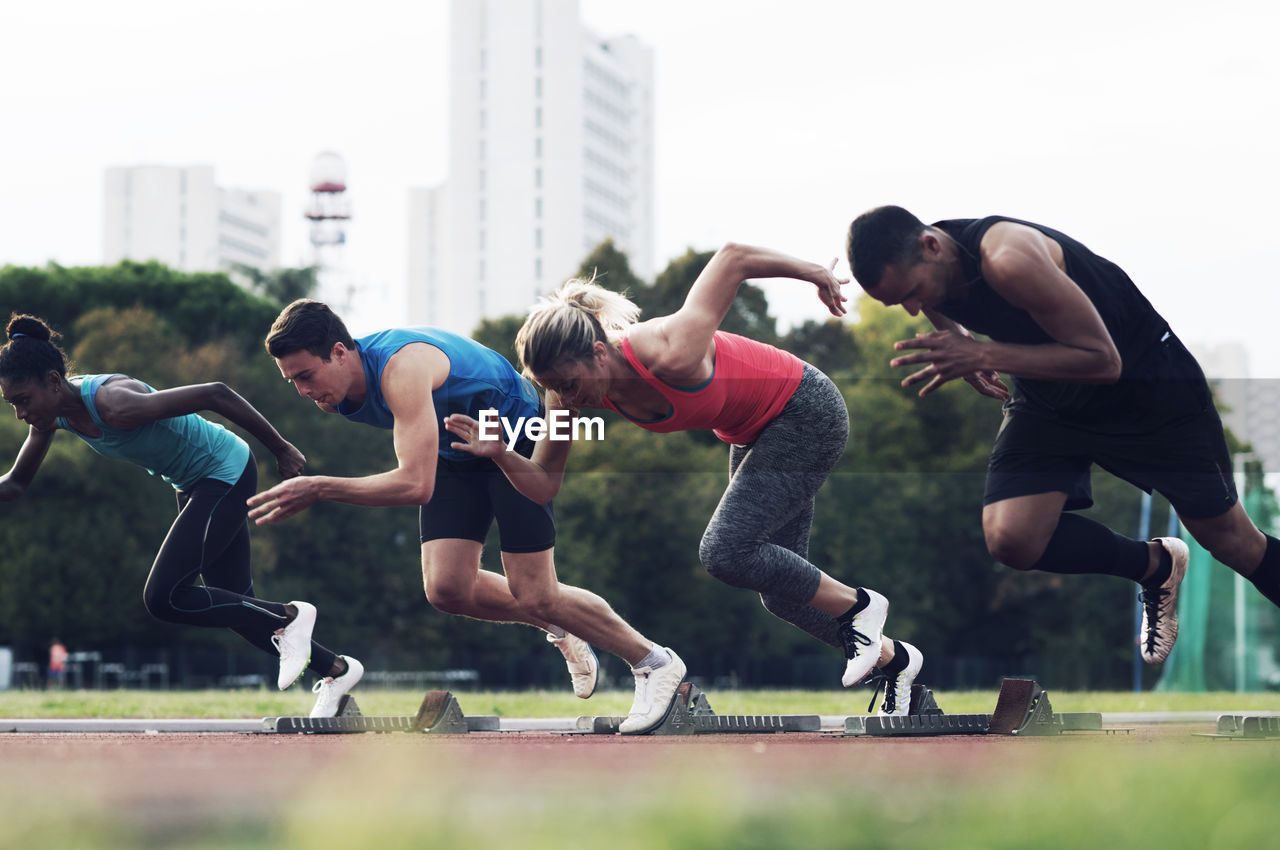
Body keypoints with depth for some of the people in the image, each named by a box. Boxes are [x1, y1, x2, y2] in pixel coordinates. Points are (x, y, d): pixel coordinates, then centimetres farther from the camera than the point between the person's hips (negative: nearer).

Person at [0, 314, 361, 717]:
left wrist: (281, 449, -20)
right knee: (232, 604, 15)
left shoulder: (115, 405, -35)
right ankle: (335, 670, 31)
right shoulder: (52, 414, -9)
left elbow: (215, 395, -30)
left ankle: (288, 618, -1)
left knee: (162, 597, -17)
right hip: (194, 484, 9)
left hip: (227, 474, -9)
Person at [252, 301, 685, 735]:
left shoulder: (402, 367, -39)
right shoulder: (341, 389, -13)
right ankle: (560, 629, 18)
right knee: (446, 588, -9)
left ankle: (656, 663, 12)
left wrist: (318, 487, -47)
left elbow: (416, 485, -47)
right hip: (455, 452, 7)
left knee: (534, 597, -8)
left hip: (516, 436, -7)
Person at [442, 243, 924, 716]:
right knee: (780, 592, 13)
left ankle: (855, 606, 0)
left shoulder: (671, 355, -38)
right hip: (750, 434, 8)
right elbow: (544, 485, -10)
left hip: (807, 414, -8)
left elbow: (733, 257, -28)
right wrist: (500, 454, -30)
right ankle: (894, 660, 35)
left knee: (724, 551, -22)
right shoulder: (573, 378, -18)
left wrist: (815, 274, -14)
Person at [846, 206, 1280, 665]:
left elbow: (1104, 360, -32)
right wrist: (962, 355, -13)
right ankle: (1156, 566, 10)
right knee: (1010, 539, -15)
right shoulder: (913, 268, -14)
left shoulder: (1009, 260, -37)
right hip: (1048, 395, 6)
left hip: (1144, 377, -5)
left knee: (1229, 539, 2)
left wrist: (984, 355, -38)